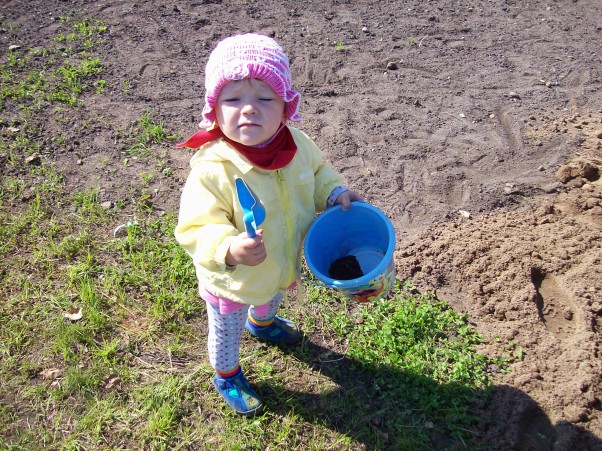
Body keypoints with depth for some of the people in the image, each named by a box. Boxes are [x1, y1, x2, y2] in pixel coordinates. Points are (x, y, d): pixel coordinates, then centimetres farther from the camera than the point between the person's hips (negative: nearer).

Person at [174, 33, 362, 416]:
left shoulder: (297, 144, -18)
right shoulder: (212, 169, -38)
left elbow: (317, 173, 3)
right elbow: (198, 228, -37)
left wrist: (336, 192, -14)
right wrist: (230, 250, -54)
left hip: (283, 265, 6)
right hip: (232, 281, -5)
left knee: (271, 299, 40)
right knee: (227, 332, 25)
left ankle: (261, 322, 76)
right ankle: (226, 376, 57)